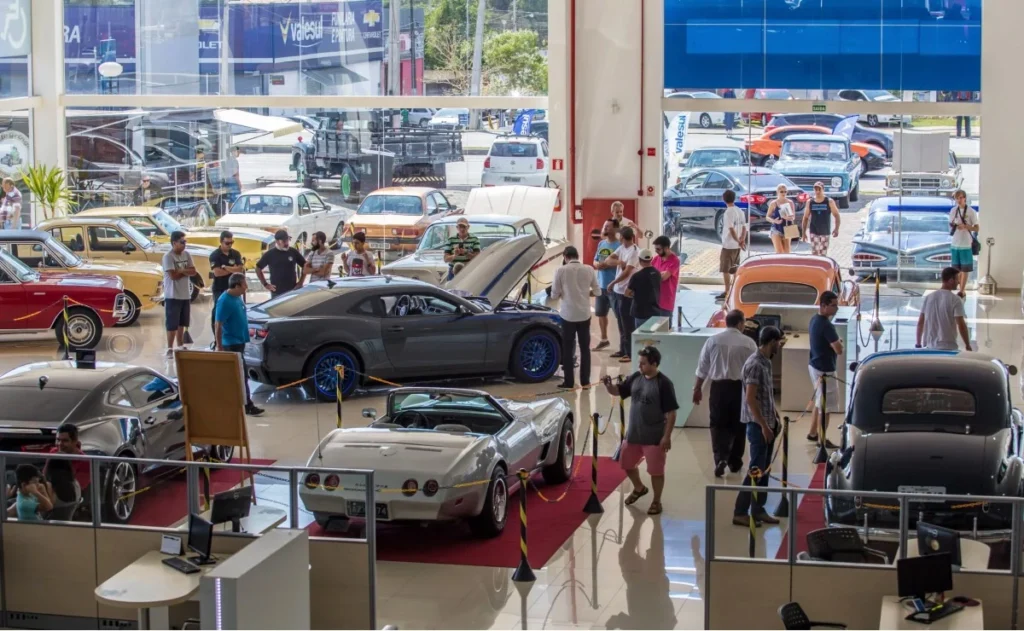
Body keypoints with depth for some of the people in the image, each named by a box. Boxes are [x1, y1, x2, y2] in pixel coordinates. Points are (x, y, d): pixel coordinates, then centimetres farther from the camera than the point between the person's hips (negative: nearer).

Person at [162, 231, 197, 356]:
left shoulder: (186, 254, 7)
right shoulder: (168, 256, -14)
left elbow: (193, 272, 1)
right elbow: (173, 275, -21)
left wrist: (181, 271, -15)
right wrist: (186, 271, -7)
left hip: (186, 295, 7)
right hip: (173, 296, -7)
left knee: (182, 323, 16)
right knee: (172, 324, -4)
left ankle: (180, 346, 26)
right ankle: (170, 349, 1)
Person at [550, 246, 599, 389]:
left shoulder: (561, 271, -10)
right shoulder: (589, 270, -1)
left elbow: (554, 295, -6)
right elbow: (597, 291, 6)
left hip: (568, 314, -2)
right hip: (584, 314, 2)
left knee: (567, 348, 7)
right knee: (585, 348, 12)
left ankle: (568, 382, 7)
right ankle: (585, 381, 13)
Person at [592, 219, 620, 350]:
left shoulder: (619, 245, -12)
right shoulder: (601, 244, 11)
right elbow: (595, 261, 17)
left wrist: (607, 264, -22)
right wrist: (598, 264, -6)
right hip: (601, 285, 8)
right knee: (600, 313, 18)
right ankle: (604, 340, 33)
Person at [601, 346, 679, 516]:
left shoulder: (664, 384, -17)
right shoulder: (635, 378, 1)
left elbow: (671, 413, -16)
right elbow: (617, 391, 9)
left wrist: (667, 436, -18)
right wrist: (608, 385, -14)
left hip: (654, 437, -7)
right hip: (633, 434, 7)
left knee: (656, 471, 4)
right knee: (626, 464, 20)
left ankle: (656, 501, 22)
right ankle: (639, 488, 45)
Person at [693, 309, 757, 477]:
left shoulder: (713, 341, -2)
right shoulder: (749, 343, -5)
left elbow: (702, 368, 2)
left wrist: (697, 389, 13)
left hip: (719, 386, 0)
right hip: (741, 387, 0)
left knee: (718, 425, 5)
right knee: (738, 425, 14)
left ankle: (720, 458, -13)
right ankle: (734, 461, 22)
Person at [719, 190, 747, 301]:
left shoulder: (728, 213, -16)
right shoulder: (740, 212, 10)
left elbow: (731, 229, -21)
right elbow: (744, 228, 9)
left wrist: (739, 241, -15)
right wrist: (742, 240, -1)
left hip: (728, 245, -8)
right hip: (737, 246, 8)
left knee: (725, 269, -3)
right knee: (735, 269, 15)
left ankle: (727, 292, -4)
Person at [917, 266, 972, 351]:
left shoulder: (928, 297, 5)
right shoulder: (955, 300, -10)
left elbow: (920, 323, 7)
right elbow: (961, 325, -12)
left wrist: (918, 344, 15)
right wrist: (968, 345, -2)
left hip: (929, 347, 5)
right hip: (948, 348, -5)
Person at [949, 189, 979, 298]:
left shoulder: (971, 211, -6)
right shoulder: (953, 210, 6)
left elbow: (977, 228, -5)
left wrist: (965, 226, -21)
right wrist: (952, 226, -10)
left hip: (966, 244, -4)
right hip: (955, 244, 4)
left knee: (965, 268, 0)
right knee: (957, 268, 8)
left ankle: (962, 291, 4)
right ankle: (961, 290, 16)